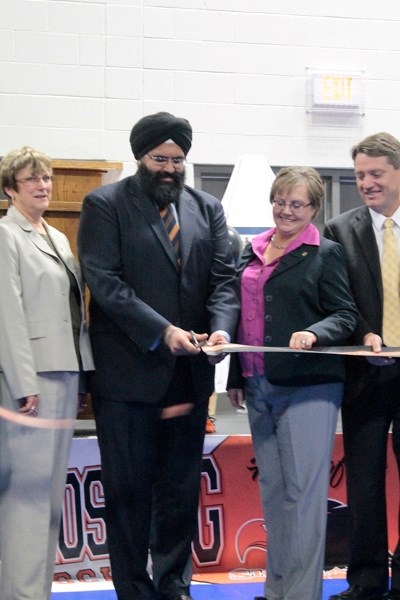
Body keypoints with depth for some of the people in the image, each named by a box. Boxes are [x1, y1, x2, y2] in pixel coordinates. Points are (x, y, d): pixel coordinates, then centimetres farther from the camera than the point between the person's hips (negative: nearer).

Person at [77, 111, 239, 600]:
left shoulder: (207, 209, 12)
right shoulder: (106, 205, -2)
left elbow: (224, 278, 6)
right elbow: (103, 280, -11)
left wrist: (221, 327, -15)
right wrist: (161, 331, -20)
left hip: (188, 374, 4)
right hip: (128, 373, -4)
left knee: (182, 490, 11)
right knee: (128, 491, 3)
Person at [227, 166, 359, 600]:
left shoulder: (325, 254, -3)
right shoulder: (251, 252, 14)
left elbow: (346, 316, -5)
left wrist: (314, 333, -25)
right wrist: (235, 376, 18)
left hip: (308, 385, -6)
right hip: (259, 385, 6)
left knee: (303, 490, -6)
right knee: (271, 488, 12)